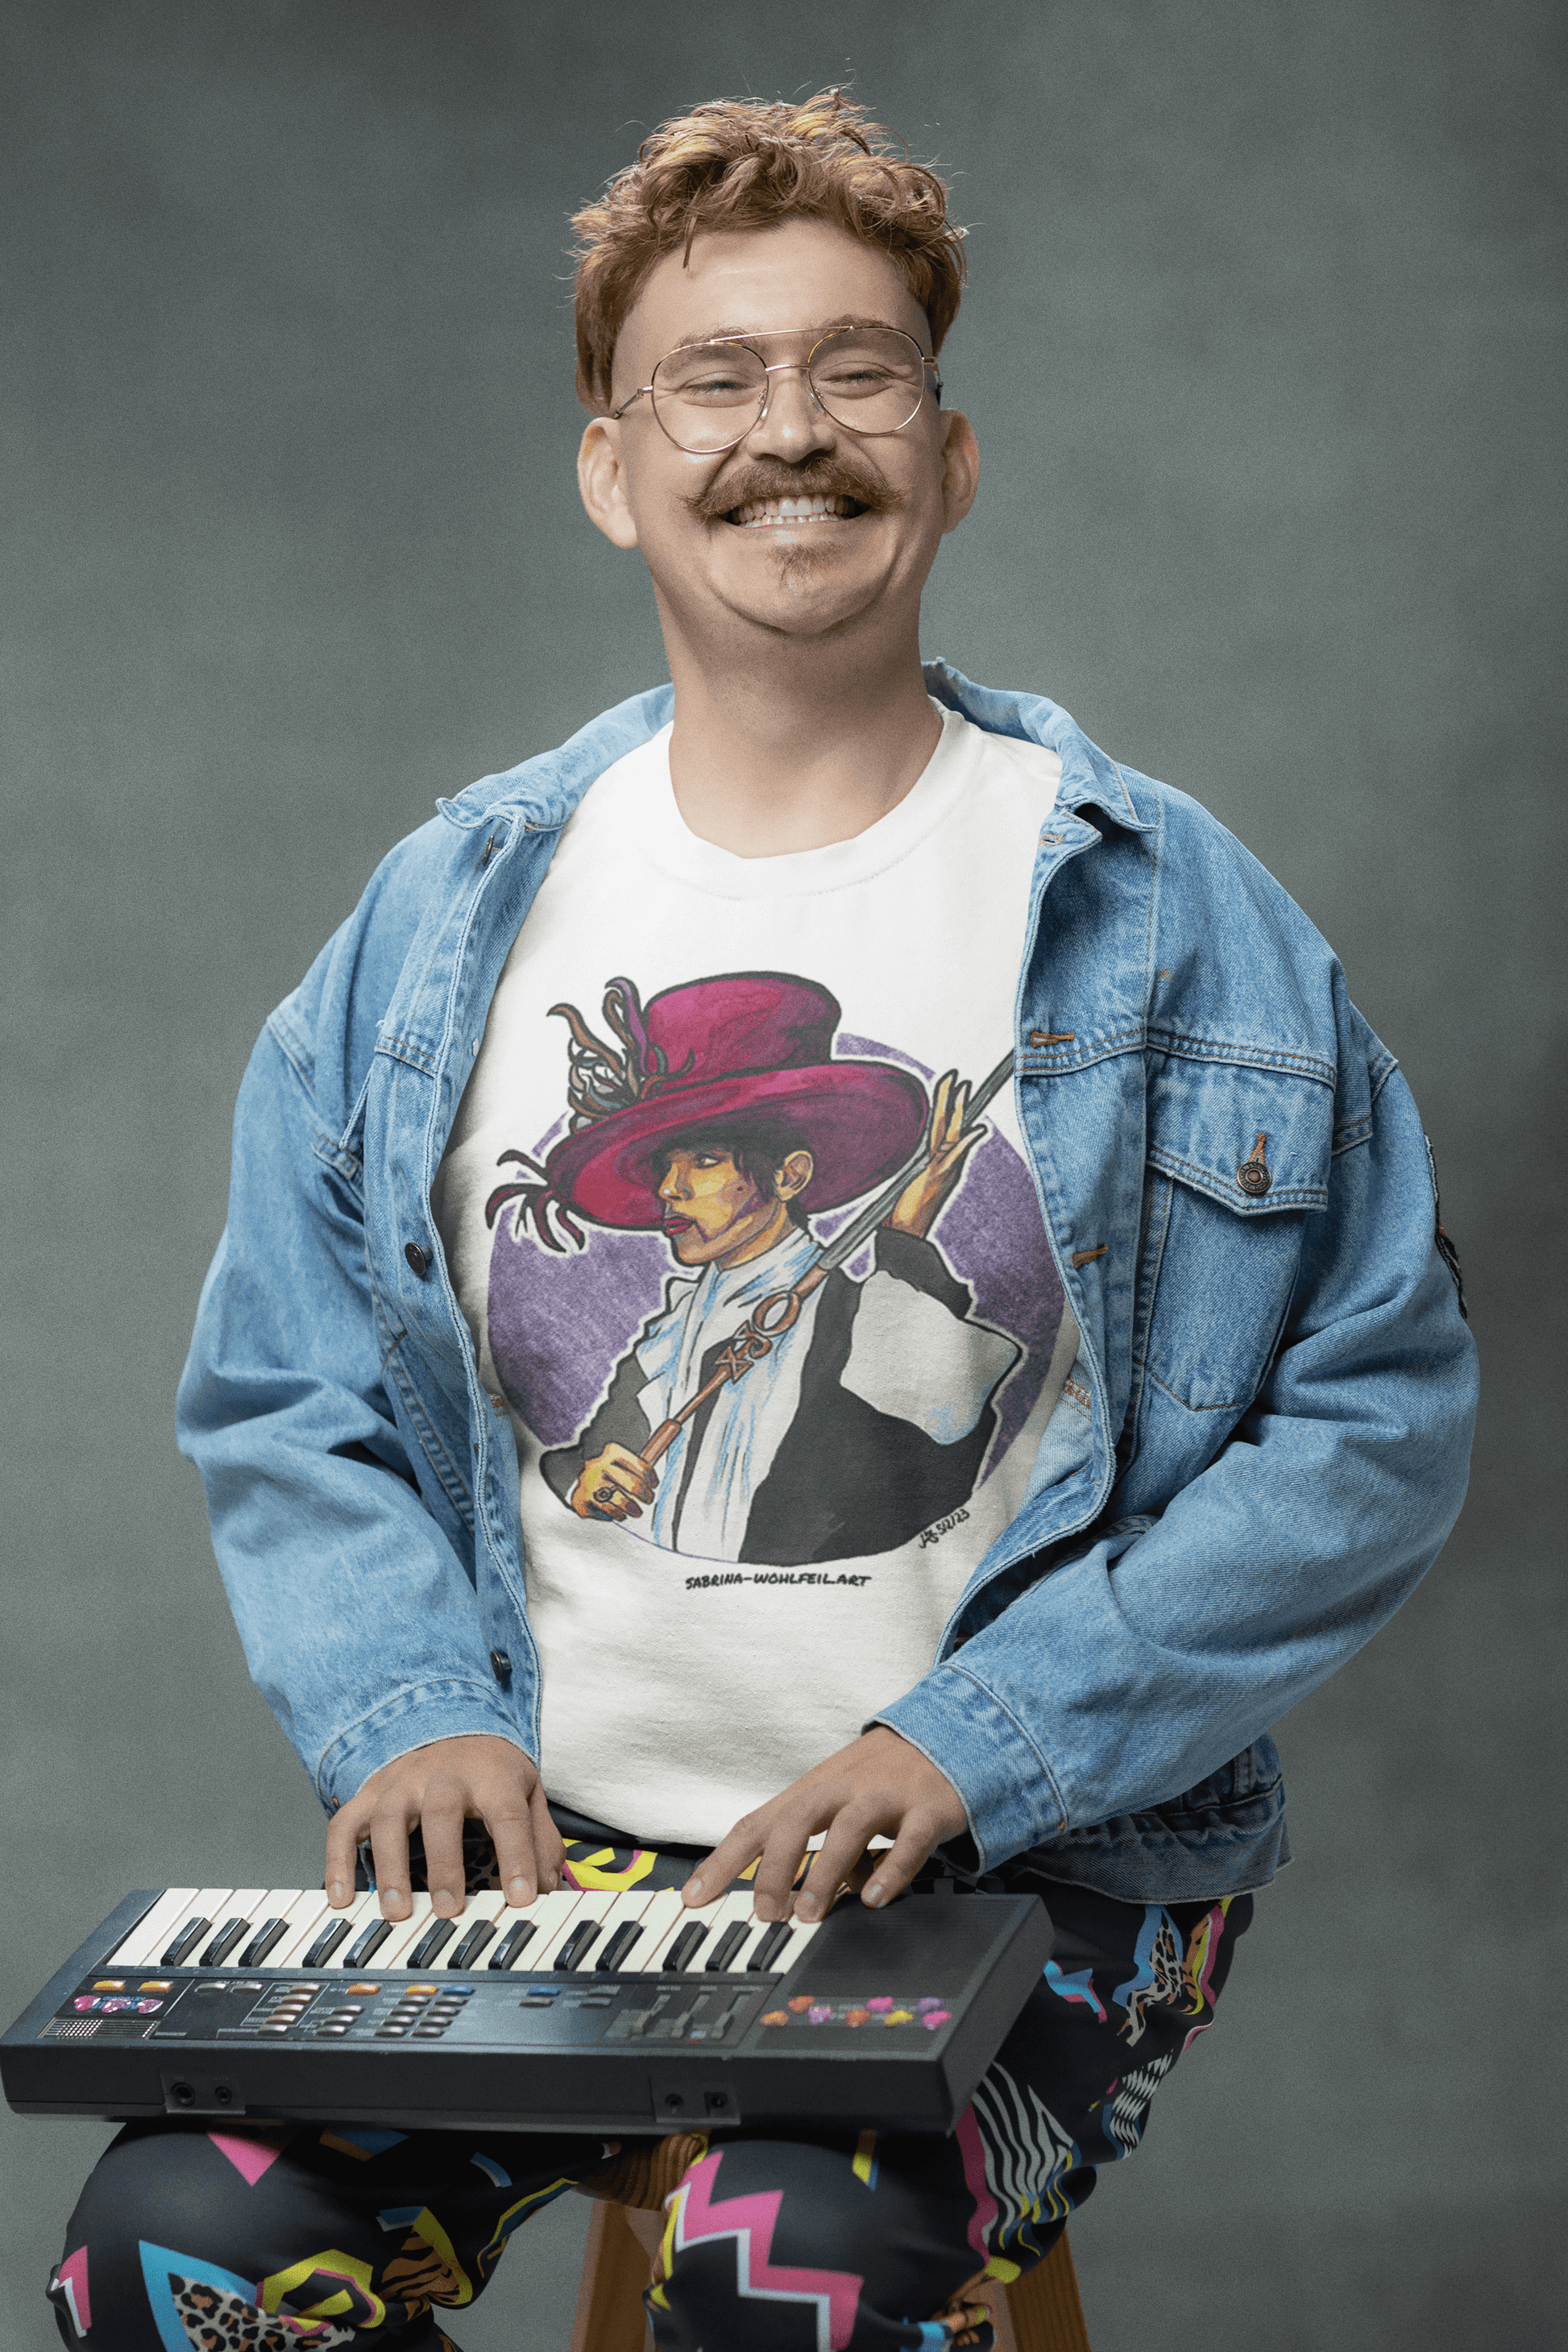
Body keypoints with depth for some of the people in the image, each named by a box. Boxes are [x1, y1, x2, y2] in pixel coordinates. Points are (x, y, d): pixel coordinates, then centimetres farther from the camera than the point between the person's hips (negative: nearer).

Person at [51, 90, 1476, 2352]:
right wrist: (411, 1713, -5)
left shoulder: (1171, 918, 1)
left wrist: (976, 1744, -12)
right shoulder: (441, 920, 10)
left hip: (1014, 1882, -3)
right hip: (533, 1854, 3)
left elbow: (1377, 1416, -1)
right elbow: (283, 1402, 15)